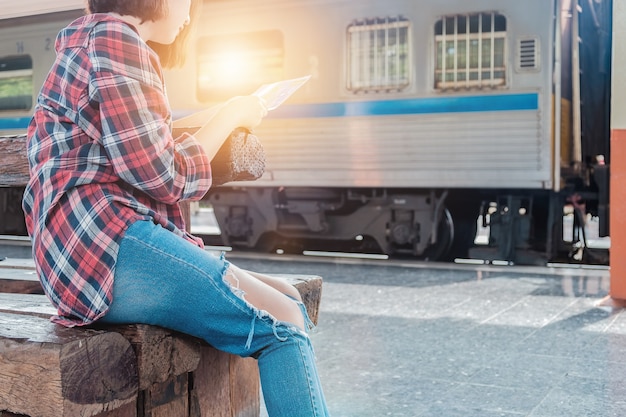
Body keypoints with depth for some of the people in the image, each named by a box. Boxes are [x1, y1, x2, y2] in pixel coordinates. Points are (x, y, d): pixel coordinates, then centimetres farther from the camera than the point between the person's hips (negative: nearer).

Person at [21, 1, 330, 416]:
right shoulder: (113, 36, -4)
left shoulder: (115, 39, 27)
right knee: (283, 323, -16)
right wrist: (228, 118, 4)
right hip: (105, 245, -10)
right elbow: (162, 177, -9)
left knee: (289, 301, 5)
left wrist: (217, 117, 17)